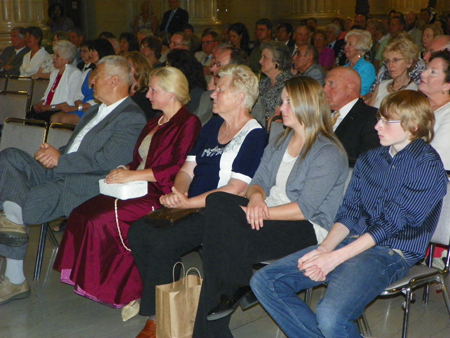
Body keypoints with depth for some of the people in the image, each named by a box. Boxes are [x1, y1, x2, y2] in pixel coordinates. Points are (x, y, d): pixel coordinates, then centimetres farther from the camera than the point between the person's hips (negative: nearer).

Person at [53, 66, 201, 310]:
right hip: (138, 190, 9)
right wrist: (125, 170, 4)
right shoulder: (154, 124, 24)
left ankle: (123, 291, -10)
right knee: (81, 214, -13)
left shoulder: (188, 124, -7)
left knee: (101, 221, -25)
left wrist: (135, 175, -18)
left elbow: (181, 169, -18)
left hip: (161, 197, -9)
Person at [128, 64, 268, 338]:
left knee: (162, 242, -28)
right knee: (138, 232, -15)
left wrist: (188, 203, -16)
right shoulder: (212, 127, 19)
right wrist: (177, 193, -5)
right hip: (190, 207, 8)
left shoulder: (254, 136, -7)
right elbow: (188, 169, 18)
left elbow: (236, 189, -16)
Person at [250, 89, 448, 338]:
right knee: (264, 281, -5)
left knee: (331, 316, -33)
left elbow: (392, 223, -14)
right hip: (352, 241, 8)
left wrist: (335, 257, -18)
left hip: (392, 251, -7)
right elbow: (348, 213, 12)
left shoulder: (427, 165, -7)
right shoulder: (368, 159, 16)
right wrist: (323, 249, -8)